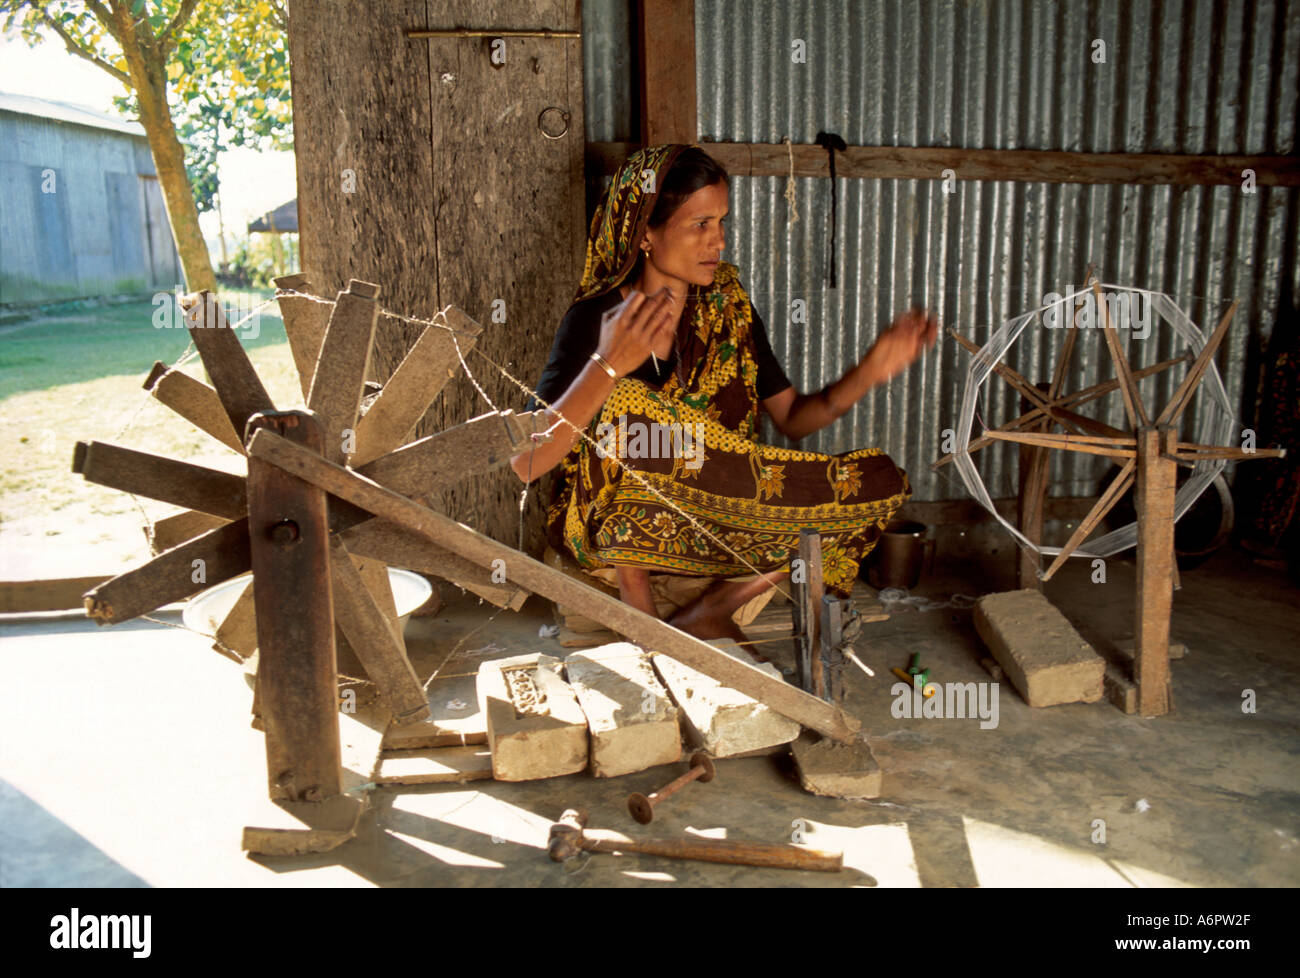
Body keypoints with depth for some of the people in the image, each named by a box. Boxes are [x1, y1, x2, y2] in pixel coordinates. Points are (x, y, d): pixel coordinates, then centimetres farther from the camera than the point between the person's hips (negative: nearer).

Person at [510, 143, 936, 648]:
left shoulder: (729, 309, 2)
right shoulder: (594, 319, -13)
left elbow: (792, 417, 7)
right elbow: (525, 464, -23)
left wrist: (871, 369, -10)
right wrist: (609, 365, -35)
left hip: (717, 520, 5)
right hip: (611, 524, -4)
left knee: (880, 482, -11)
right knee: (627, 404, -33)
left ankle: (709, 611, -8)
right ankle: (636, 597, -12)